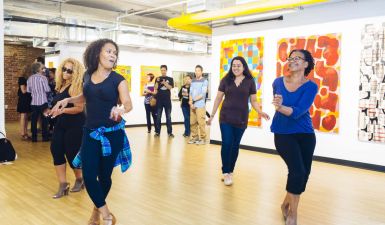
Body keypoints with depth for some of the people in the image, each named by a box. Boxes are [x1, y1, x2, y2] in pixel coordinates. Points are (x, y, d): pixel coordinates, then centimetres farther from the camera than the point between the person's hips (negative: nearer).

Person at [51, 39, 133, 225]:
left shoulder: (118, 79, -7)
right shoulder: (88, 75, 5)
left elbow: (128, 103, -19)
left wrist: (121, 109, -41)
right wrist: (67, 100, 9)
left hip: (112, 134, -3)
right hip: (90, 132, 3)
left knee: (104, 176, 8)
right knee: (88, 176, -4)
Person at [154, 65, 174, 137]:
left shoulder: (170, 79, 7)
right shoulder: (158, 78, 9)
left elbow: (170, 87, -6)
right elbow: (155, 88, -1)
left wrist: (164, 83, -20)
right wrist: (157, 81, -17)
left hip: (167, 99, 0)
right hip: (159, 99, 1)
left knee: (168, 116, 2)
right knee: (158, 116, 3)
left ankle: (170, 132, 5)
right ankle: (157, 132, 7)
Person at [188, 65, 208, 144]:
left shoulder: (204, 81, -2)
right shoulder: (193, 81, 16)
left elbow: (203, 94, -10)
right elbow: (190, 92, 11)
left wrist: (193, 100, -10)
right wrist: (191, 102, -4)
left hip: (200, 105, -6)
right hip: (192, 105, 6)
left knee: (201, 122, -7)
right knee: (192, 122, 8)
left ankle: (202, 138, 1)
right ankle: (194, 137, 18)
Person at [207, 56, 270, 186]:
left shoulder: (250, 81, 1)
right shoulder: (226, 80, 2)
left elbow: (253, 101, 4)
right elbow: (218, 98, 6)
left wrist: (260, 112, -14)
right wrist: (212, 115, 5)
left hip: (241, 119, 1)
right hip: (226, 117, 0)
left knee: (235, 146, 8)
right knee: (226, 144, -7)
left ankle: (230, 172, 21)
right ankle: (226, 173, 2)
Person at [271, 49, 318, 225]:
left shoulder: (311, 86, -10)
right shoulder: (278, 82, -3)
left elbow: (298, 112, -25)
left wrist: (281, 107, -41)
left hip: (305, 134, 1)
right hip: (283, 134, -1)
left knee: (304, 173, 8)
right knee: (297, 171, -17)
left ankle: (286, 204, 33)